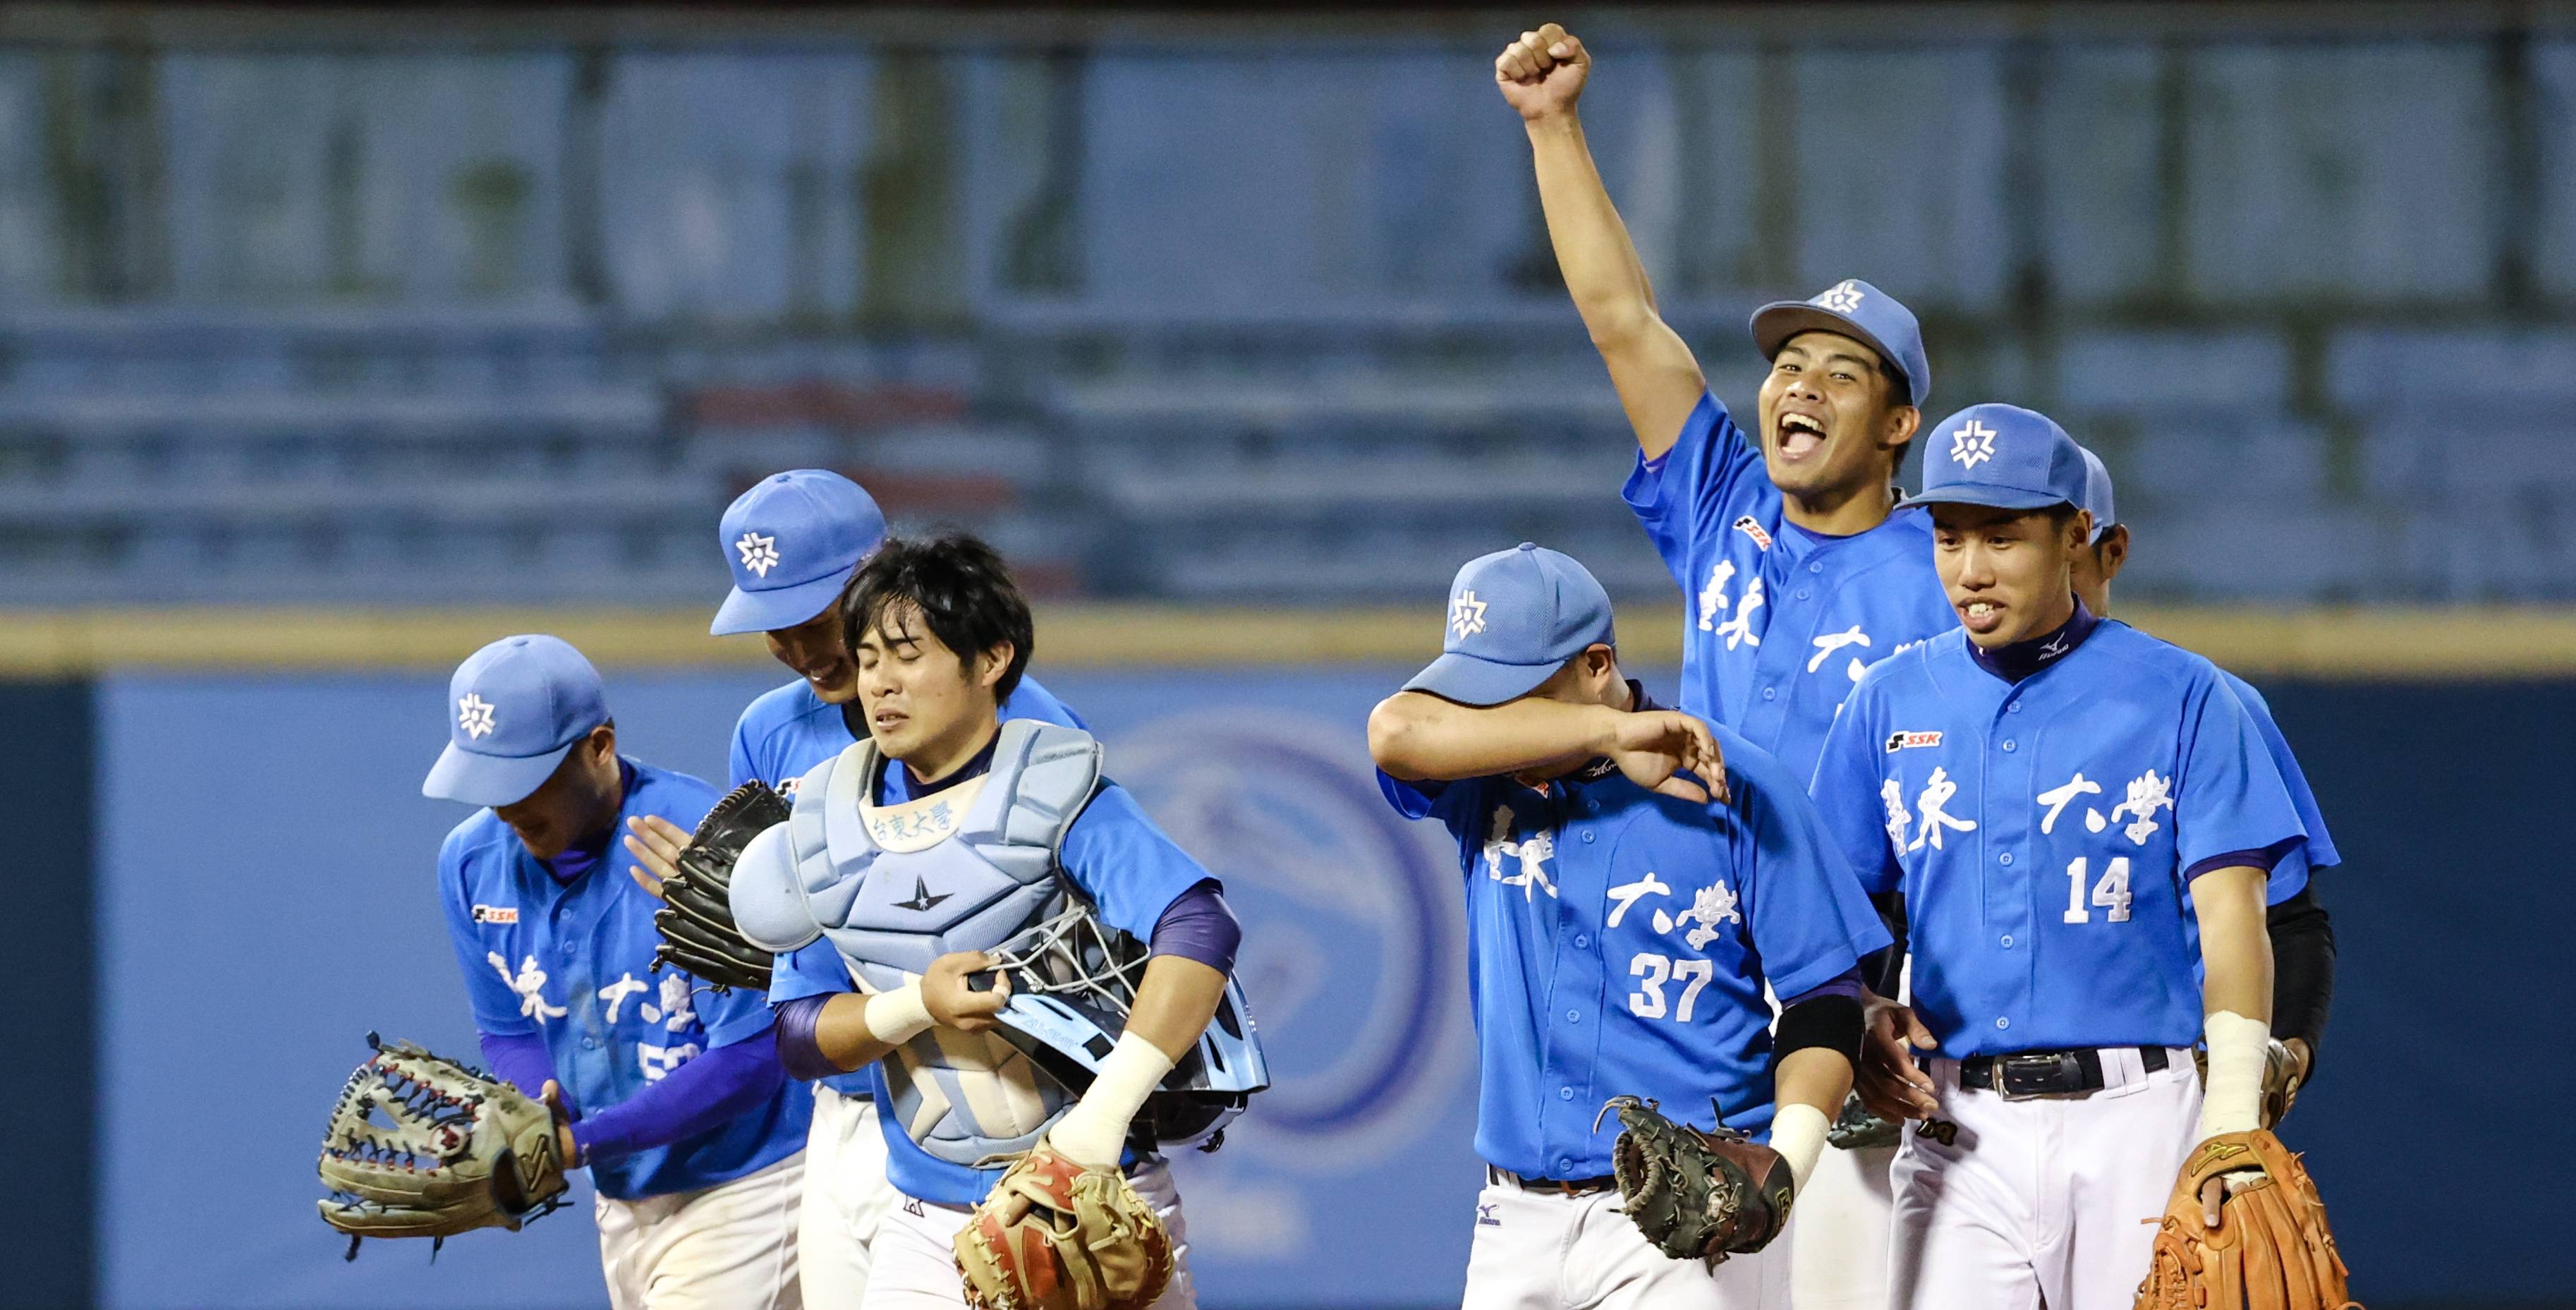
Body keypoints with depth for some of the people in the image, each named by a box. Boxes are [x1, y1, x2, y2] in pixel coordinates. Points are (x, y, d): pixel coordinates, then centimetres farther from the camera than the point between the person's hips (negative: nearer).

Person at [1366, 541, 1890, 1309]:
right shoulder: (1489, 780, 7)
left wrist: (1786, 1162, -18)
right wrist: (1606, 734, -18)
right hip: (1518, 1221, 4)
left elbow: (1823, 995, -2)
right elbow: (1398, 732, -16)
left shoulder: (1741, 790, -2)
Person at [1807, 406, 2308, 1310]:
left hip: (2136, 1119, -3)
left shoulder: (2179, 696, 2)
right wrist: (1862, 1015, -6)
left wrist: (2233, 1116, -16)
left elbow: (2230, 911, -4)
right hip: (1959, 1125, 3)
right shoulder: (1892, 702, 12)